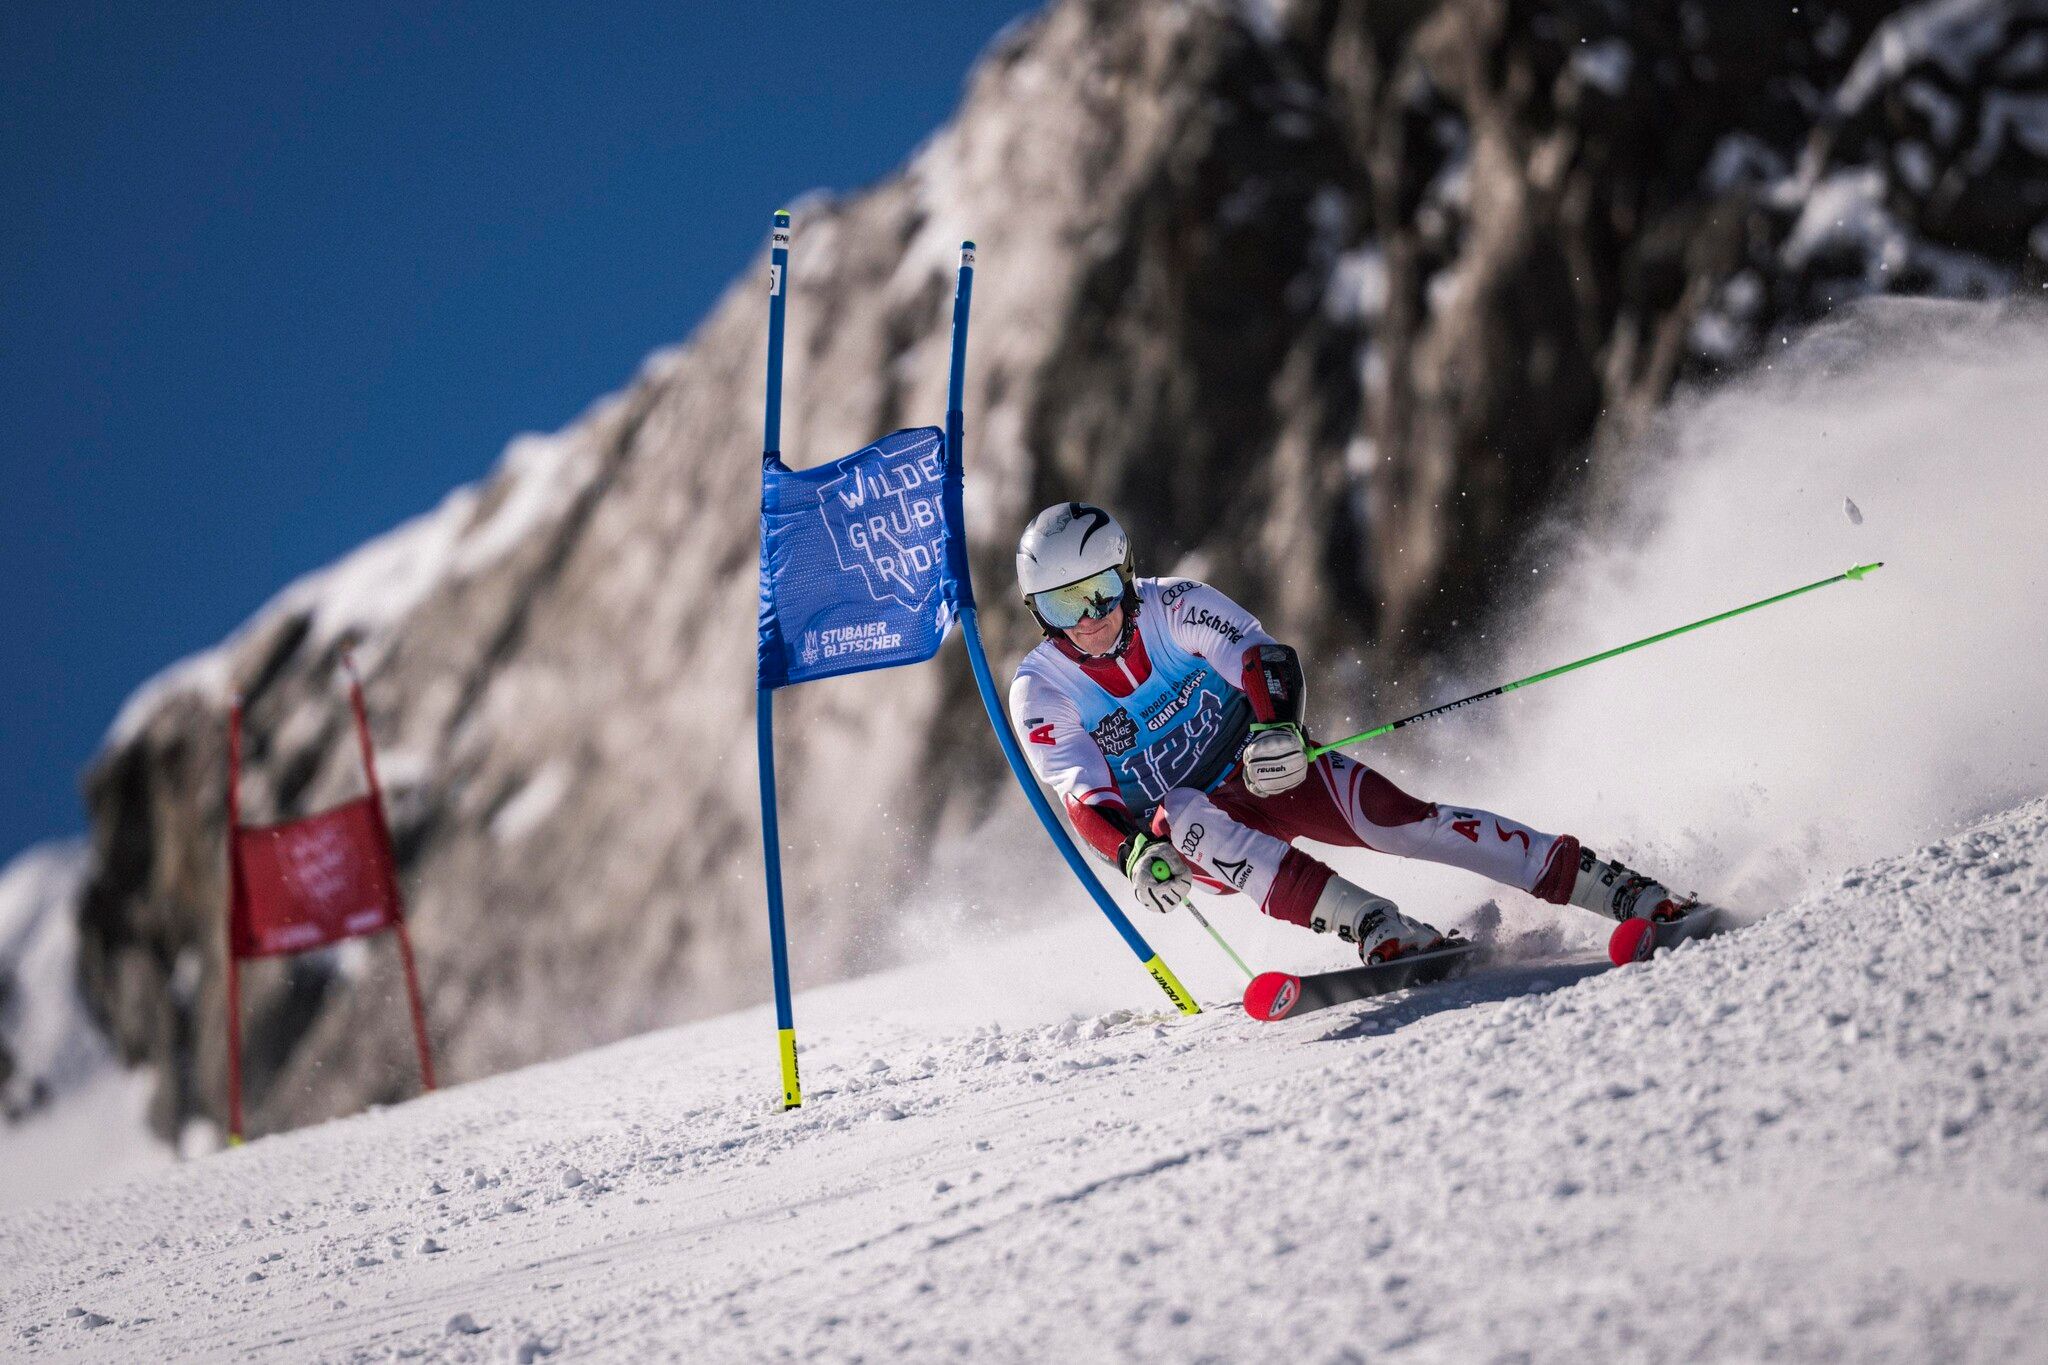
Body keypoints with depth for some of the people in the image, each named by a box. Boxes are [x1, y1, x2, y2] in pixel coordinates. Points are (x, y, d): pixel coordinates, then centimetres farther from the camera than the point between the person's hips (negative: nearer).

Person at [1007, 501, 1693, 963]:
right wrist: (1136, 853, -41)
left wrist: (1278, 724, -45)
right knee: (1183, 814, -35)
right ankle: (1381, 931, -46)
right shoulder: (1040, 693, -9)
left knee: (1388, 814, -25)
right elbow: (1084, 796, -20)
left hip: (1271, 766, 0)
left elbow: (1265, 659, -22)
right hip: (1188, 834, 0)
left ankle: (1626, 891, -27)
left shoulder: (1175, 607, -10)